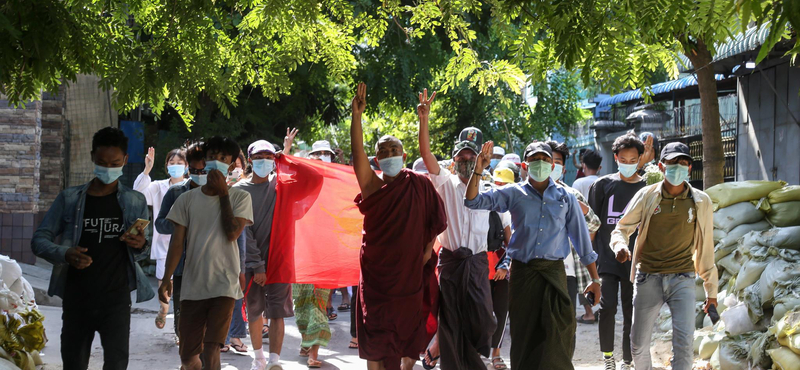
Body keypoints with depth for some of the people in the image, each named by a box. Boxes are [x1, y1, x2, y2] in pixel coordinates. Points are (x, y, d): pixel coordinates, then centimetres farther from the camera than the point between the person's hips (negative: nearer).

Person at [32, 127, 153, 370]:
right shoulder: (69, 199, 5)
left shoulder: (136, 202, 8)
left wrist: (140, 245, -10)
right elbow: (39, 240, 4)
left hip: (116, 299, -1)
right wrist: (64, 254, -17)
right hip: (77, 298, 1)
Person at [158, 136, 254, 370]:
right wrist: (166, 278, -5)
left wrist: (223, 193, -7)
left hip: (224, 285, -3)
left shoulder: (240, 198, 4)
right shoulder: (187, 199, 8)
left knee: (210, 350, -13)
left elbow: (232, 233, -12)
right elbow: (177, 241, 4)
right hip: (192, 287, 3)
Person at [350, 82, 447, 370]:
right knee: (375, 338, 1)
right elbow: (357, 153, -12)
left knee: (409, 335, 6)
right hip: (375, 272, 1)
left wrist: (427, 249, -3)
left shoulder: (419, 184, 0)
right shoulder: (373, 185, 0)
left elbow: (436, 219, 5)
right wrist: (357, 115, -23)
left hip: (410, 271, -1)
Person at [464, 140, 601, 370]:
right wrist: (478, 170, -13)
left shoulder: (566, 198, 9)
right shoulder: (514, 193, 7)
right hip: (522, 271, 0)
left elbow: (582, 241, 11)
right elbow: (474, 201, 0)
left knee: (559, 333, -9)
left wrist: (595, 279, 8)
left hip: (554, 272, 0)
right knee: (523, 333, 5)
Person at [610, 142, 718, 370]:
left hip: (682, 278, -1)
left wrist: (711, 290, 13)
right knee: (639, 344, 6)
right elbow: (621, 229, 9)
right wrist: (620, 246, -15)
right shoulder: (647, 196, 2)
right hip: (648, 277, 1)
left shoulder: (700, 202, 4)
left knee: (684, 341, -16)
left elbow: (705, 248, 11)